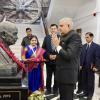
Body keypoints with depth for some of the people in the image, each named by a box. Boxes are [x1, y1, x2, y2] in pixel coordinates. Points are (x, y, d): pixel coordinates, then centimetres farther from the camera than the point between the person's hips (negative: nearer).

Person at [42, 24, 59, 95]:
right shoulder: (47, 37, 6)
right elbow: (43, 48, 4)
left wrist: (56, 56, -15)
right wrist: (49, 55, -9)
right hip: (49, 60, 2)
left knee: (56, 76, 9)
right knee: (48, 76, 11)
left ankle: (55, 90, 22)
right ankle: (48, 90, 24)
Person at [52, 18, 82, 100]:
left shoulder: (75, 36, -16)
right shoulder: (64, 37, 13)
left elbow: (68, 55, -25)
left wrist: (57, 45, -15)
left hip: (68, 74, -9)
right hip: (62, 74, 9)